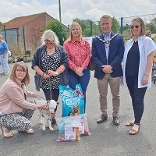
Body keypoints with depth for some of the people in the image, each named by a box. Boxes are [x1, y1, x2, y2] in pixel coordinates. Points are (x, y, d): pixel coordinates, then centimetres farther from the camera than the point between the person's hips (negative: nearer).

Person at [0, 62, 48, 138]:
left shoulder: (20, 83, 2)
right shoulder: (10, 85, -27)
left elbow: (24, 93, 26)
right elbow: (22, 103, -23)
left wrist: (35, 95, 12)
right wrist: (39, 106, -16)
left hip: (14, 109, 9)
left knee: (31, 107, -1)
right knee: (26, 124, -21)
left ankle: (23, 127, 15)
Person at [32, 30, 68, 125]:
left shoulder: (60, 49, 3)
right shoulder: (40, 50, 5)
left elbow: (65, 63, -6)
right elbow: (34, 64, 2)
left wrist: (56, 72, -19)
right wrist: (42, 74, -11)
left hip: (57, 80, 1)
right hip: (45, 80, 0)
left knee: (55, 100, 8)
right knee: (49, 100, -5)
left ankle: (53, 117, 25)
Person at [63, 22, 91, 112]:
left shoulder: (86, 43, 5)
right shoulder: (67, 43, 0)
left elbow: (88, 57, 1)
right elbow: (67, 58, -5)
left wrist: (81, 68, -11)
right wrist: (76, 69, -12)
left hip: (84, 71, 2)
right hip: (72, 72, -1)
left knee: (83, 93, 7)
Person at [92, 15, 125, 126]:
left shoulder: (119, 38, 1)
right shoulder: (96, 40, 6)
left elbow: (121, 54, -5)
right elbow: (94, 56, 1)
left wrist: (111, 66, -16)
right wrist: (102, 66, -14)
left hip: (115, 71, -1)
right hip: (101, 72, 2)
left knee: (116, 95, 9)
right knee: (102, 95, 12)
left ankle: (115, 116, 23)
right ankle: (104, 114, 27)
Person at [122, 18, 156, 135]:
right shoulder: (129, 42, 11)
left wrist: (146, 75, -16)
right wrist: (124, 74, 10)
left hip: (140, 76, -5)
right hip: (129, 76, 6)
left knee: (139, 99, -2)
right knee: (134, 98, 13)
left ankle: (137, 123, 8)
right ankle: (136, 119, 25)